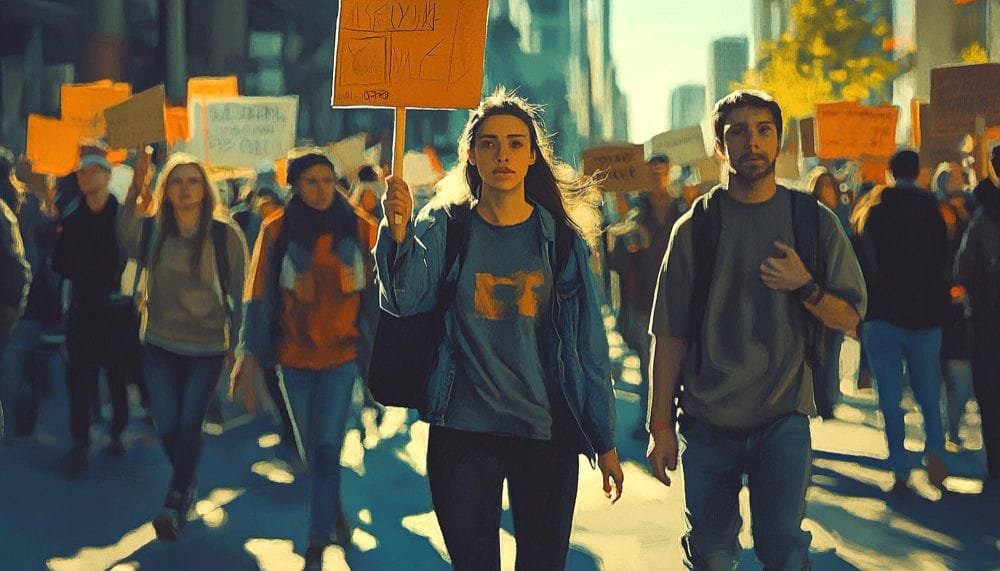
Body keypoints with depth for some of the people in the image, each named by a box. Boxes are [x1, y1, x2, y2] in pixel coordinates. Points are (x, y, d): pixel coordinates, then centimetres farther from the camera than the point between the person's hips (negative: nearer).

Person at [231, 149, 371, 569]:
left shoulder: (357, 229, -4)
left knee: (326, 450, -9)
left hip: (342, 356, -1)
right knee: (312, 452, 14)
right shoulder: (277, 231, -5)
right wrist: (249, 355, -11)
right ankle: (336, 516, 38)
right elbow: (260, 295, -6)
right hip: (294, 357, 1)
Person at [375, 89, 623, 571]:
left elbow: (588, 343, 3)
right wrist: (398, 234, -34)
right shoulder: (443, 228, 1)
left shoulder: (561, 238, 1)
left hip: (547, 433, 0)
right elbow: (405, 299, -16)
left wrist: (604, 441, 3)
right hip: (462, 431, 0)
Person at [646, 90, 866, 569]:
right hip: (707, 422, 1)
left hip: (782, 420, 0)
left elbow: (849, 317, 5)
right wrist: (660, 424, -1)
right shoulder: (695, 226, 2)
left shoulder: (814, 221, 3)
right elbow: (669, 334, 2)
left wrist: (804, 287, -15)